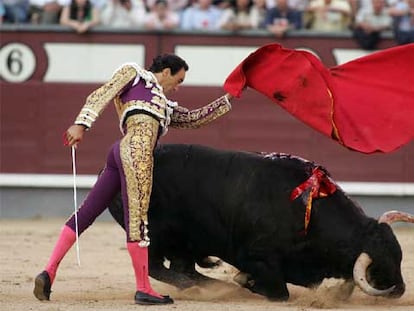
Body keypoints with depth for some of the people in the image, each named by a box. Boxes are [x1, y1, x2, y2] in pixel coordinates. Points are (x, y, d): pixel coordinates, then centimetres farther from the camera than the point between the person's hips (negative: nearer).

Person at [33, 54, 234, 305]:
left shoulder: (165, 107, 36)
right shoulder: (133, 74, 15)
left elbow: (195, 119, 38)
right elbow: (100, 97, 3)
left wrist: (229, 98, 41)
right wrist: (81, 124, -12)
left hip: (121, 156, 9)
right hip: (136, 152, -9)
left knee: (85, 214, 4)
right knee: (137, 218, -7)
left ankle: (49, 272, 1)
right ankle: (144, 289, -7)